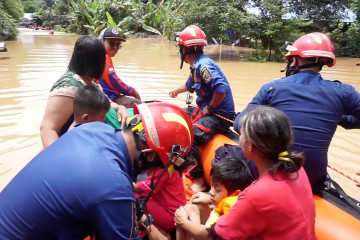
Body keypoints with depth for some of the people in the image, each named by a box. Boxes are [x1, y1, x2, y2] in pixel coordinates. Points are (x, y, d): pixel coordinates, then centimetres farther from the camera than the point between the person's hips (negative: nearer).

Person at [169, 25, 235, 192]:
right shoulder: (196, 65, 11)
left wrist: (209, 108, -18)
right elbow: (190, 84, 32)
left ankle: (198, 179, -14)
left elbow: (222, 89, -32)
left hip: (219, 115, -11)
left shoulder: (204, 65, -20)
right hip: (204, 109, 11)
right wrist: (176, 91, 51)